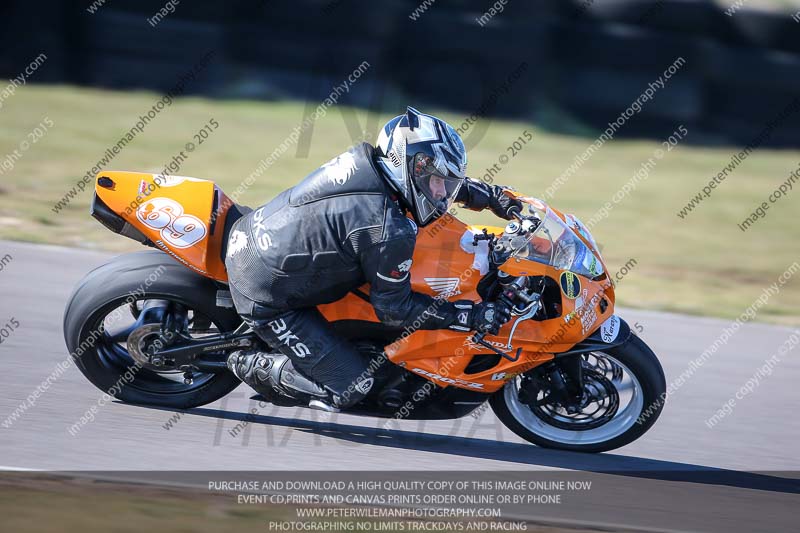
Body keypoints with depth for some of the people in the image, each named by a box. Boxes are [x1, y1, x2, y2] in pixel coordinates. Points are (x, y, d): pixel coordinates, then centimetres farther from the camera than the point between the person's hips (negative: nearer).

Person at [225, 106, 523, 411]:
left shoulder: (366, 159, -4)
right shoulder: (389, 231, -27)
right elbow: (394, 309, -14)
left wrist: (490, 195, 18)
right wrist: (472, 317, -12)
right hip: (264, 299, -9)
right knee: (351, 387, -4)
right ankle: (256, 367, 10)